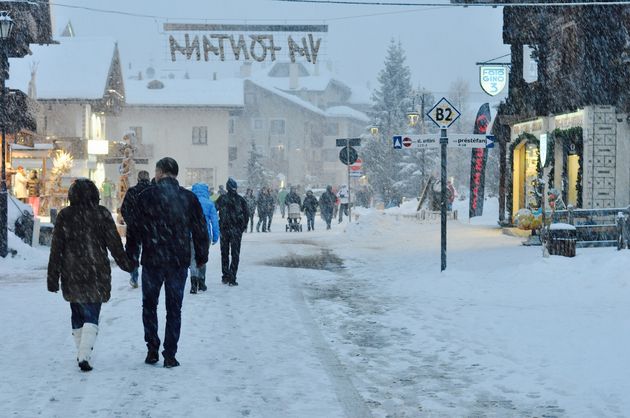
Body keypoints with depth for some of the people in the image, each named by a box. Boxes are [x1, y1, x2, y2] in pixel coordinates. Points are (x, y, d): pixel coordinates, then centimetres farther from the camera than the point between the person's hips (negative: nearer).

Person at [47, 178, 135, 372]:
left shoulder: (64, 216, -1)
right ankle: (84, 356, -17)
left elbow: (56, 248, -1)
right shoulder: (101, 214, -4)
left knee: (77, 314, 17)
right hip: (96, 273, -2)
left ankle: (82, 353, 23)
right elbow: (114, 242, -1)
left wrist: (53, 277, 3)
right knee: (91, 316, -1)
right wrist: (126, 263, 12)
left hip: (72, 274, 2)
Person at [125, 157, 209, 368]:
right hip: (179, 262, 2)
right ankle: (170, 355, 6)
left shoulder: (147, 196, -6)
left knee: (149, 305, 14)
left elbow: (134, 228, -4)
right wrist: (201, 256, 17)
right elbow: (200, 230, 6)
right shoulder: (189, 197, 1)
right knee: (174, 308, 8)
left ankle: (152, 350, 9)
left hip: (152, 261, -2)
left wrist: (131, 255, 6)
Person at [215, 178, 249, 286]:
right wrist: (244, 226, 4)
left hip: (224, 229, 1)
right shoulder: (240, 200, -3)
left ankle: (225, 276, 15)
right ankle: (232, 278, -5)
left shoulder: (222, 199, -2)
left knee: (224, 253, 14)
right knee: (235, 254, 3)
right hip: (236, 230, -1)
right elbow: (246, 213, -5)